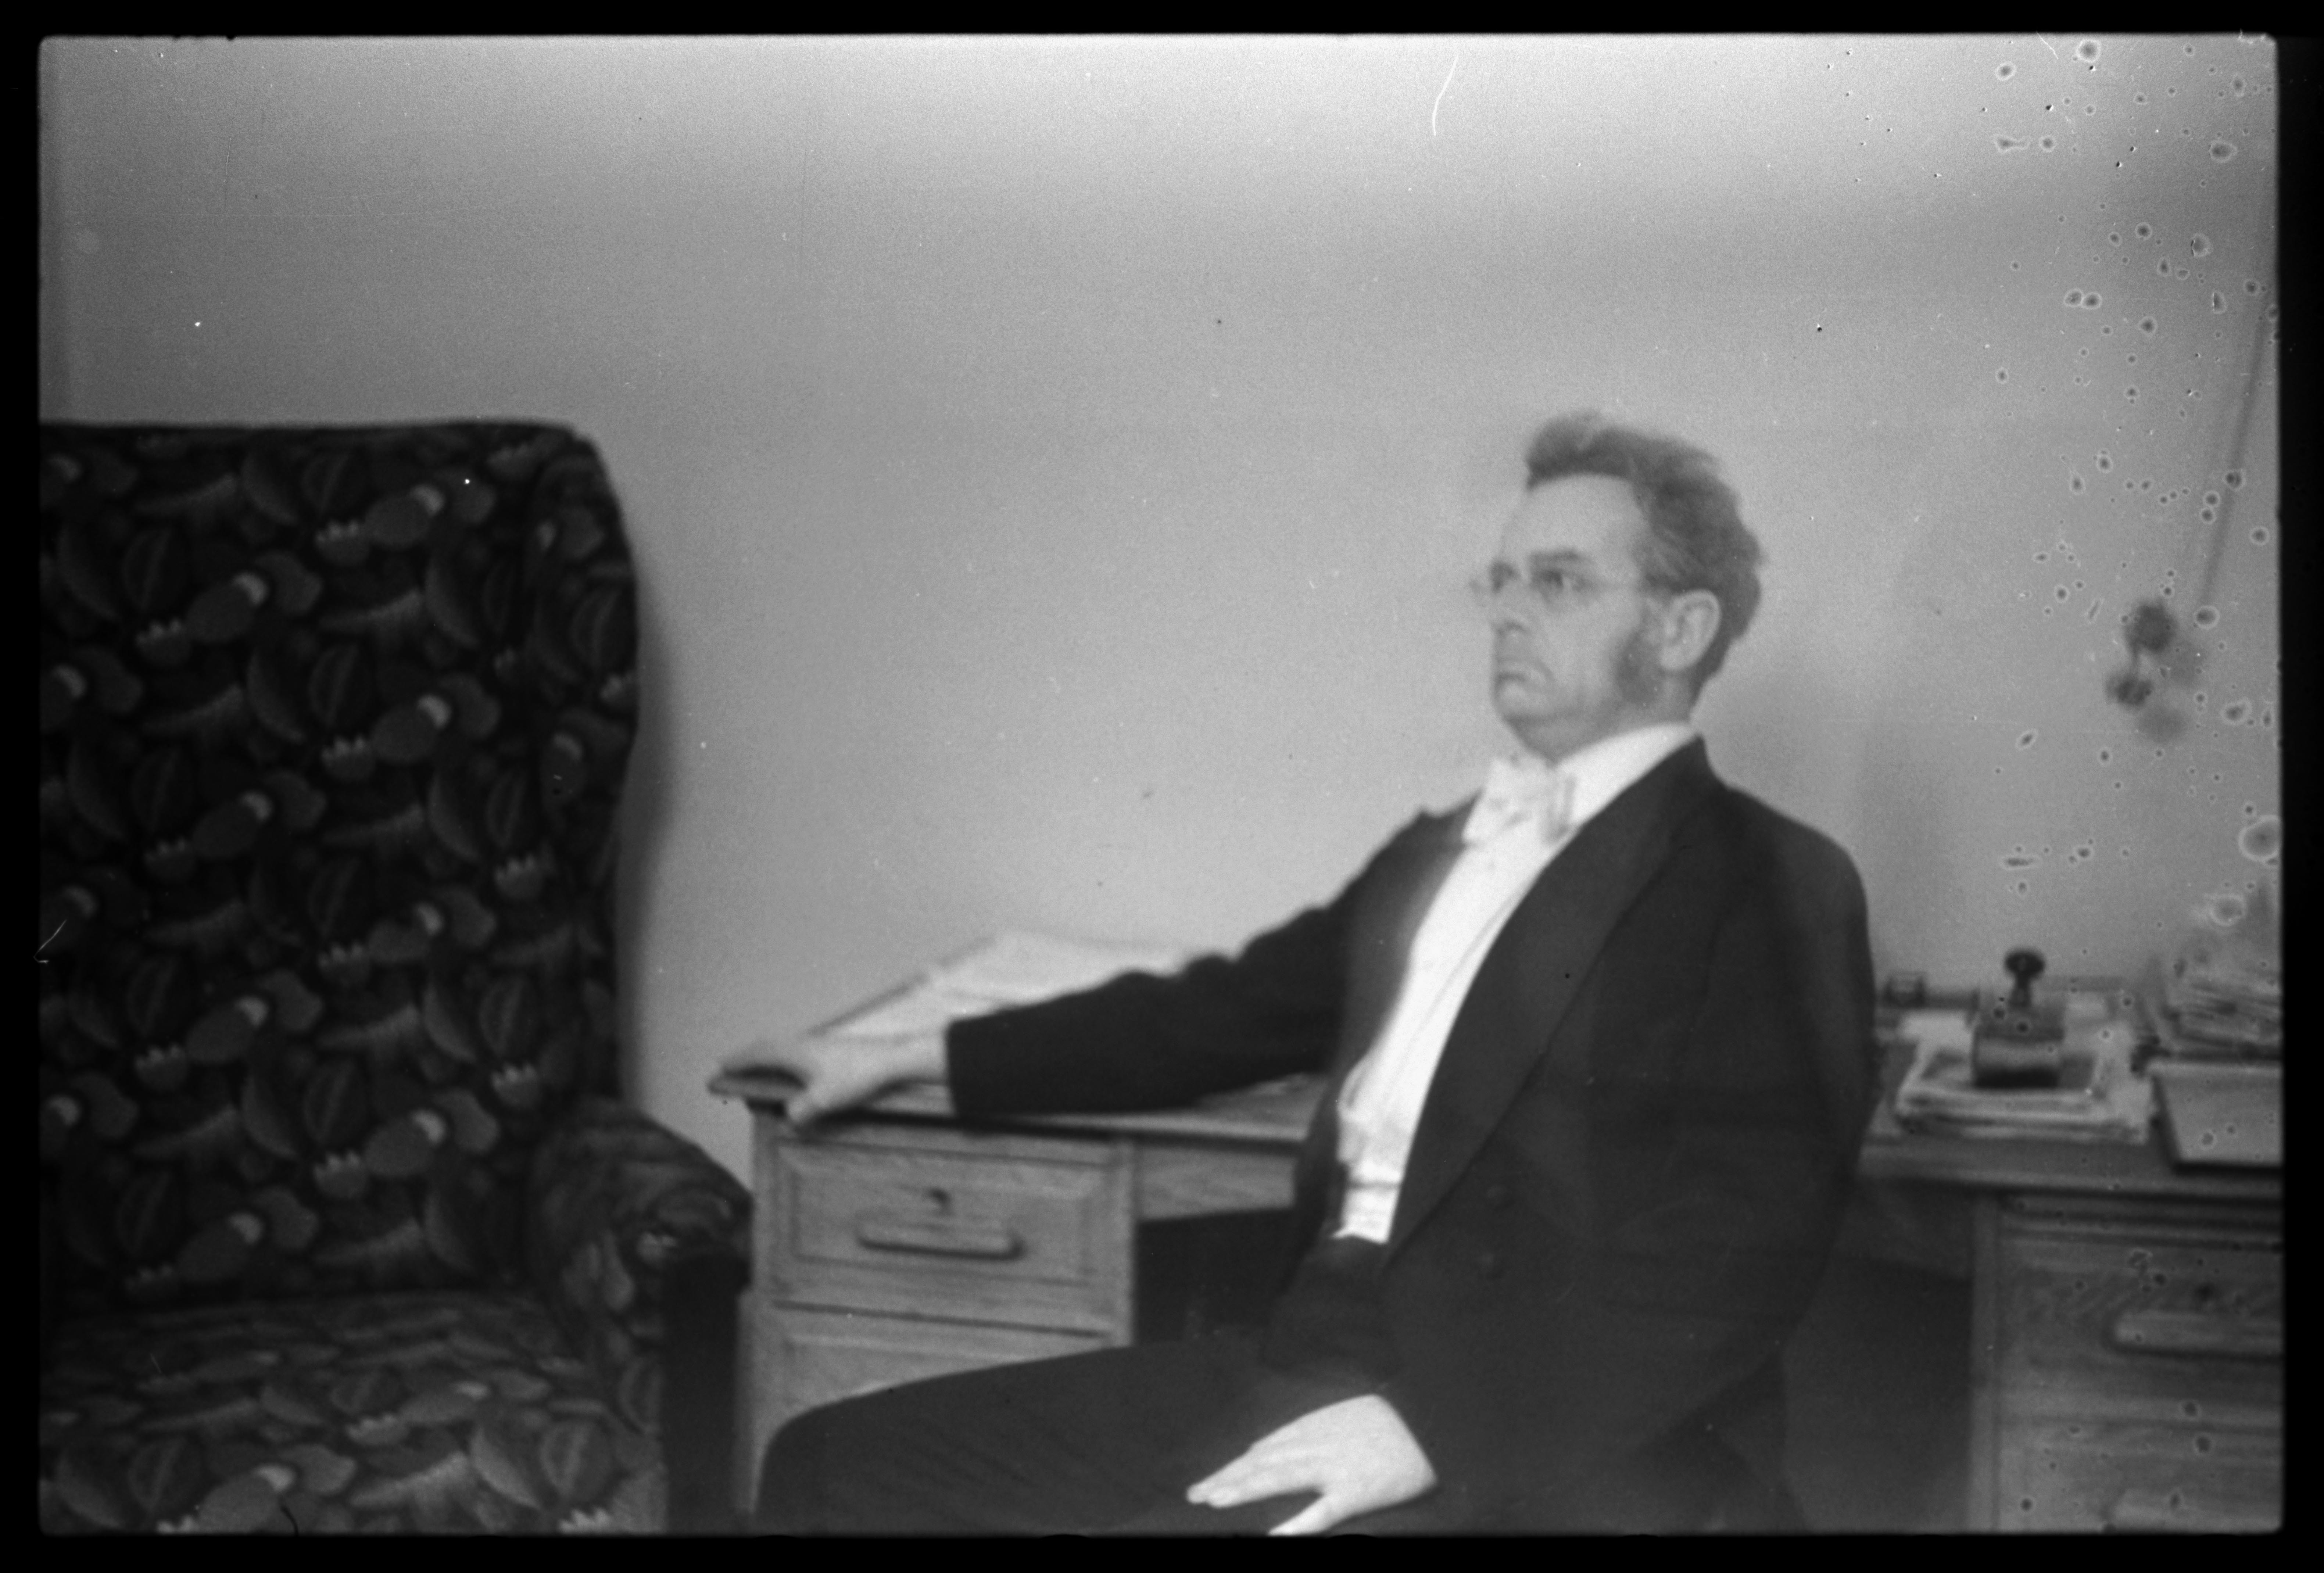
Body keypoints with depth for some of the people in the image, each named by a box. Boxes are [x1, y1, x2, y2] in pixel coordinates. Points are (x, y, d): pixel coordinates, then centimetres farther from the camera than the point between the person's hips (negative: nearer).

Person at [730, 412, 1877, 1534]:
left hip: (1539, 1447, -7)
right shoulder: (1437, 851, 21)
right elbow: (1226, 1012, 27)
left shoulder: (1770, 891, -3)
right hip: (1312, 1361, 8)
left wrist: (1436, 1425, -21)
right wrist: (913, 1060, 25)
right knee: (834, 1466, 0)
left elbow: (1733, 1259, -13)